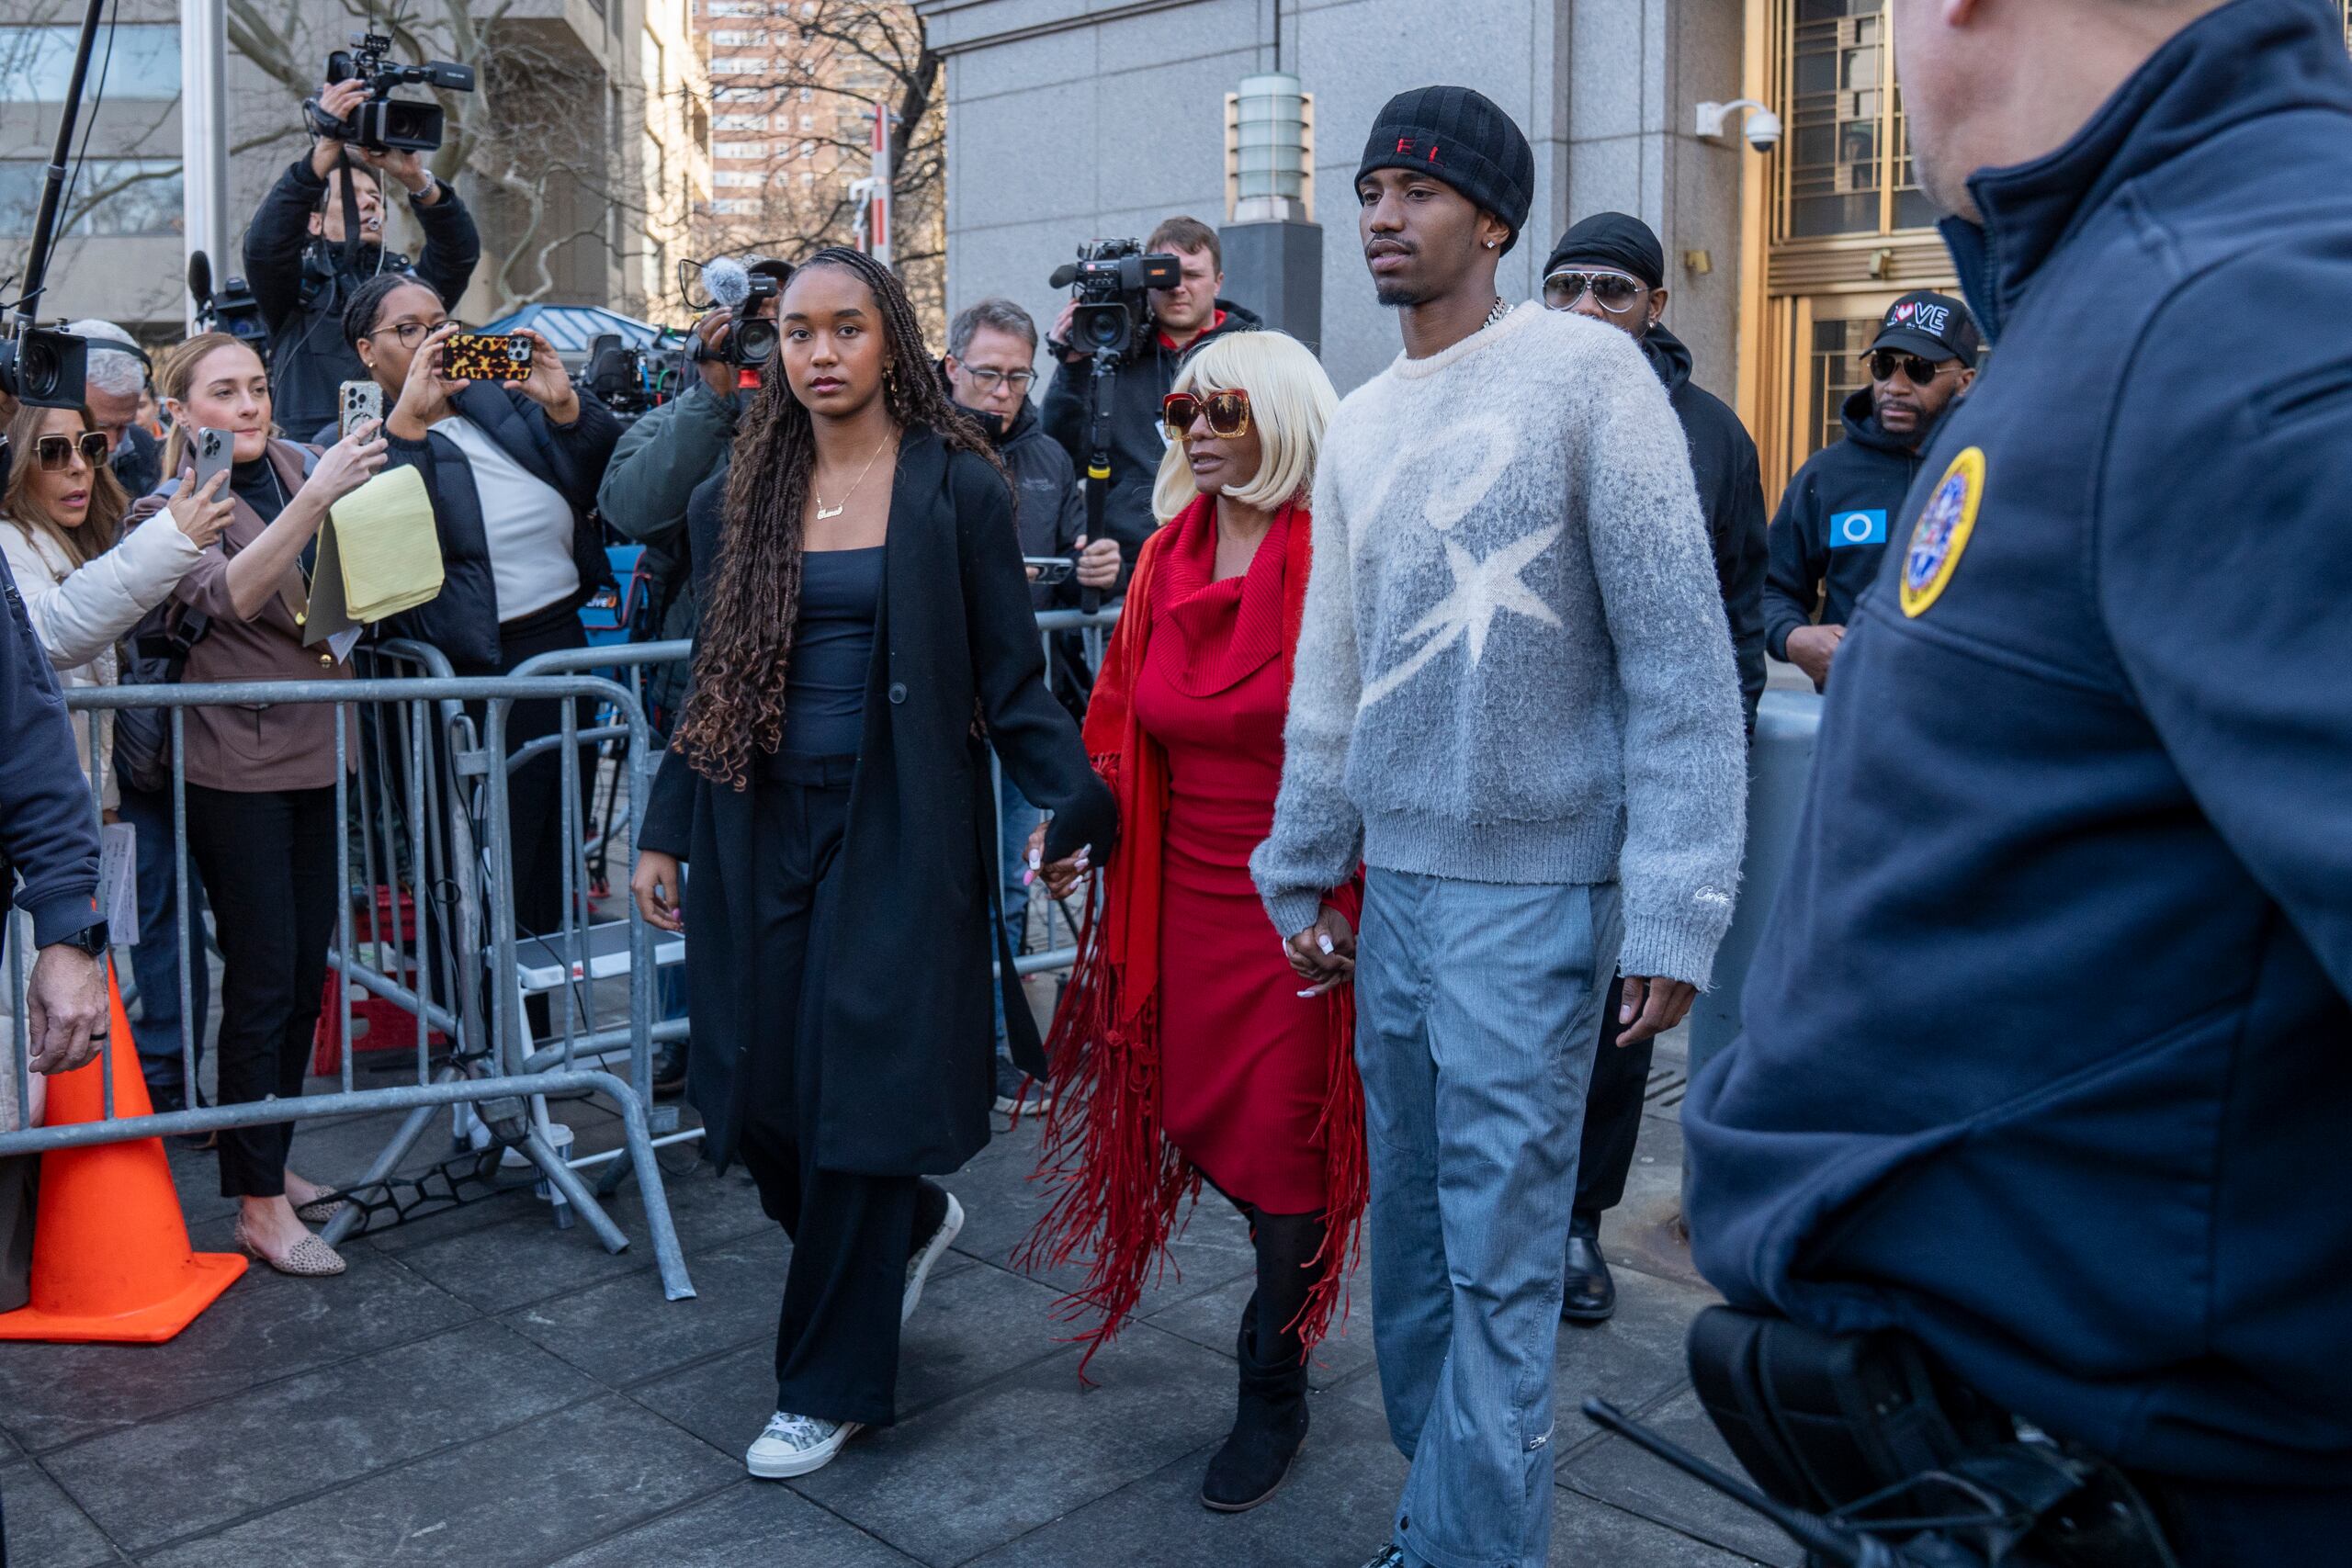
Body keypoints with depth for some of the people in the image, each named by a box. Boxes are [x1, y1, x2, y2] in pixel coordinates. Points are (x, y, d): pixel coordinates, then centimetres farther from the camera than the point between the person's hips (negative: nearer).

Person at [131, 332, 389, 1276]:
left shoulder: (299, 467, 8)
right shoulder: (169, 507, -6)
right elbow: (230, 597, -27)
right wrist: (313, 500, -39)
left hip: (315, 755, 6)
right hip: (236, 768, -6)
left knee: (305, 974, 12)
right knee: (262, 981, -4)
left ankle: (267, 1159, 27)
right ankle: (259, 1205, 5)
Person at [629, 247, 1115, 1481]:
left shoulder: (956, 489, -3)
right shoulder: (741, 498, 9)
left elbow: (1011, 681, -4)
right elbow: (711, 686, 14)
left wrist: (1077, 801, -18)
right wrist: (663, 832, 12)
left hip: (898, 834, -4)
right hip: (765, 832, 5)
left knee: (857, 1103, -2)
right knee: (760, 1099, 6)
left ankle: (830, 1385, 17)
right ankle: (911, 1222, 37)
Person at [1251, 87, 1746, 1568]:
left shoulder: (1586, 371, -7)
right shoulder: (1360, 424, 13)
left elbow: (1681, 657, -10)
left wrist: (1675, 906, -15)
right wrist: (1299, 872, 15)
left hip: (1530, 887, -6)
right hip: (1393, 880, 6)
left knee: (1499, 1256, -2)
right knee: (1410, 1225, 12)